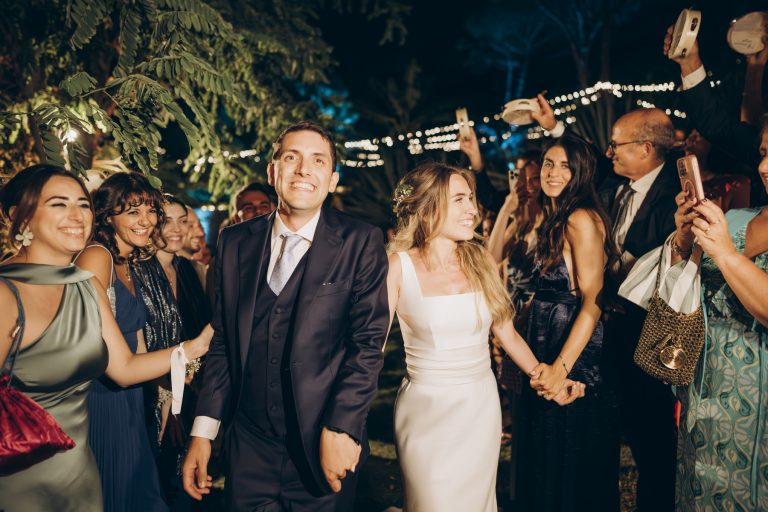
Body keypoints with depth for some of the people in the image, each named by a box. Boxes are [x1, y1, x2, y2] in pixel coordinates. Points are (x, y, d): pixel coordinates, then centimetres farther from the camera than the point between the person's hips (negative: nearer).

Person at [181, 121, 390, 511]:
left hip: (321, 450, -2)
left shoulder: (361, 242, -6)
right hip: (249, 447, 3)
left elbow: (369, 342, -9)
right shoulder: (236, 242, 4)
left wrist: (341, 430, -15)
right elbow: (222, 341, 6)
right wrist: (202, 432, 2)